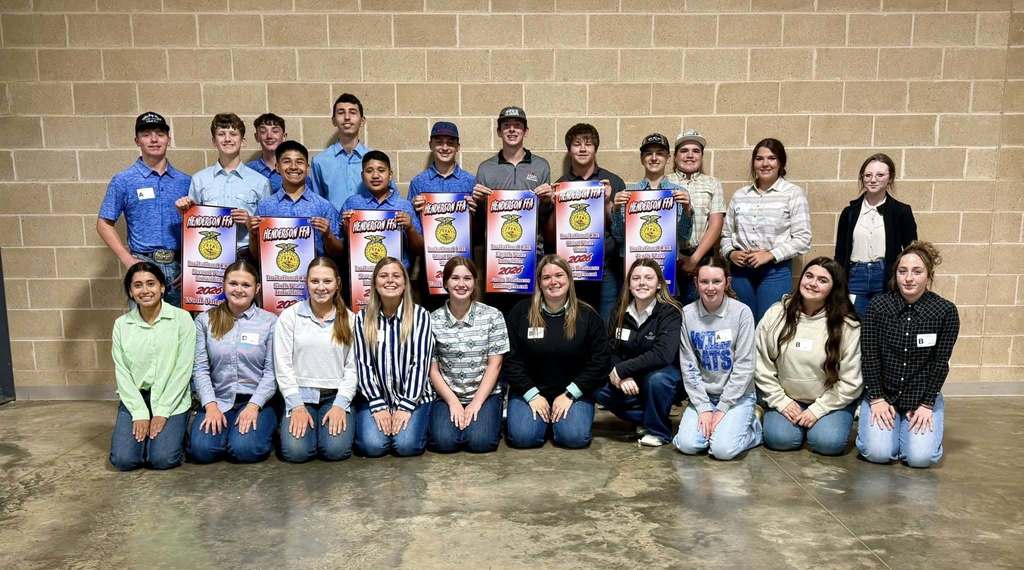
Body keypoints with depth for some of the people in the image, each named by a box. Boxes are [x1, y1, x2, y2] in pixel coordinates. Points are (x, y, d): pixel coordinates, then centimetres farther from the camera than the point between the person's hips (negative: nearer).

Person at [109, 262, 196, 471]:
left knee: (163, 459, -19)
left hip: (172, 400, -2)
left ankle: (173, 432, 14)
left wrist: (161, 412, -12)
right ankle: (143, 431, 17)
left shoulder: (181, 318, -4)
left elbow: (183, 369, -7)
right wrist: (140, 413, -9)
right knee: (123, 459, -14)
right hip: (135, 399, 3)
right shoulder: (121, 324, 4)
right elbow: (122, 373, 1)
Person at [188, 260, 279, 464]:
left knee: (245, 449, -26)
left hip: (256, 401, -2)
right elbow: (200, 368, 1)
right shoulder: (205, 320, 6)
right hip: (218, 400, 2)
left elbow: (272, 371, -4)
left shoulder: (270, 321, 0)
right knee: (201, 450, -22)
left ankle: (262, 428, 8)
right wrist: (210, 406, -11)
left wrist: (253, 406, -15)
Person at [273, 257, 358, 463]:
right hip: (300, 395, 0)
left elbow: (353, 367, 1)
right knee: (296, 451, -22)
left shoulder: (349, 319, 4)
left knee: (336, 450, -23)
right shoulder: (289, 316, 0)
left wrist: (340, 404, -11)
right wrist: (297, 406, -10)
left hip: (336, 396, 0)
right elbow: (282, 365, -2)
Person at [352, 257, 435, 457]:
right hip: (374, 397, 1)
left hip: (413, 396, -1)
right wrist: (378, 406, -11)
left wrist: (406, 405, -14)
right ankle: (376, 419, 13)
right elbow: (363, 364, -2)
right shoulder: (363, 318, 1)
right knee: (372, 445, -20)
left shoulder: (420, 315, -4)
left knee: (407, 445, -21)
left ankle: (414, 422, 12)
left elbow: (421, 362, -8)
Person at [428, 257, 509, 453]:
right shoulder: (433, 320, -1)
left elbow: (494, 364, -4)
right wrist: (453, 402, -11)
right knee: (444, 441, -23)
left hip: (485, 394, 0)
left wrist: (476, 402, -12)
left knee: (480, 441, -23)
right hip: (447, 395, 1)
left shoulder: (493, 316, -2)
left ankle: (490, 417, 10)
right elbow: (432, 369, -1)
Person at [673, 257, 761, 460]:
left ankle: (753, 426, 10)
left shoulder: (742, 312, -11)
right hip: (702, 395, 2)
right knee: (687, 444, -18)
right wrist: (704, 408, -10)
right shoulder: (687, 314, -5)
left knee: (723, 449, -21)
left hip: (737, 395, -2)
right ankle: (708, 421, 13)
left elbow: (744, 366, -11)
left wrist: (722, 408, -12)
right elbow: (689, 367, -4)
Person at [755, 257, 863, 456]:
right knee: (779, 438, -22)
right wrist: (781, 401, -7)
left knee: (828, 442, -24)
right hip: (786, 398, 1)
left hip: (831, 401, -1)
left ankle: (819, 420, 10)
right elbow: (762, 366, -2)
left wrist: (818, 409, -11)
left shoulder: (847, 325, -11)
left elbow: (850, 380, -9)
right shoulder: (776, 315, -6)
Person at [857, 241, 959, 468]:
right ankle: (883, 425, 18)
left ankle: (912, 427, 17)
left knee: (921, 457, -16)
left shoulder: (946, 311, -11)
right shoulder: (878, 306, -10)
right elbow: (869, 356, -7)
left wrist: (926, 404, -9)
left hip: (922, 396, 0)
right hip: (882, 393, 0)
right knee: (877, 453, -17)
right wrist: (876, 399, -10)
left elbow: (940, 363, -6)